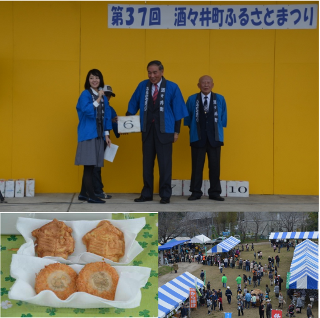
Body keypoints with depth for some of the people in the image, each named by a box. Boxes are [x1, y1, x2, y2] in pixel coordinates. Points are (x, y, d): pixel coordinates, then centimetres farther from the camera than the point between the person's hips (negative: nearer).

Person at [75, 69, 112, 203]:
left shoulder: (103, 97, 15)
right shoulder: (85, 94, -4)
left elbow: (106, 116, 16)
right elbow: (87, 111, -18)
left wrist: (106, 135, 11)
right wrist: (98, 99, -20)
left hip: (98, 135, 6)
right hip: (88, 134, -6)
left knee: (90, 166, 8)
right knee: (89, 165, -9)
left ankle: (83, 193, 15)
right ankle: (91, 196, -8)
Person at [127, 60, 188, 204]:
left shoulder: (172, 87, -4)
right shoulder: (143, 86, 2)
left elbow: (177, 110, -2)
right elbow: (133, 105, 9)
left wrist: (176, 131, -3)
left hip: (164, 130, -3)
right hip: (147, 129, 3)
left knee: (165, 163, 0)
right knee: (147, 162, 7)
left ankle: (165, 195, 8)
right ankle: (147, 194, 15)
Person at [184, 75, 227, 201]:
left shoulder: (220, 99, 2)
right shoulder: (192, 99, 0)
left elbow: (223, 119, 9)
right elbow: (187, 118, 8)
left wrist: (217, 129, 8)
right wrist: (194, 129, 10)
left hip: (214, 138, 1)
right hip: (198, 138, -1)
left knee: (215, 166, 4)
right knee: (197, 166, 2)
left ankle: (215, 192, 11)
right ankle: (195, 192, 9)